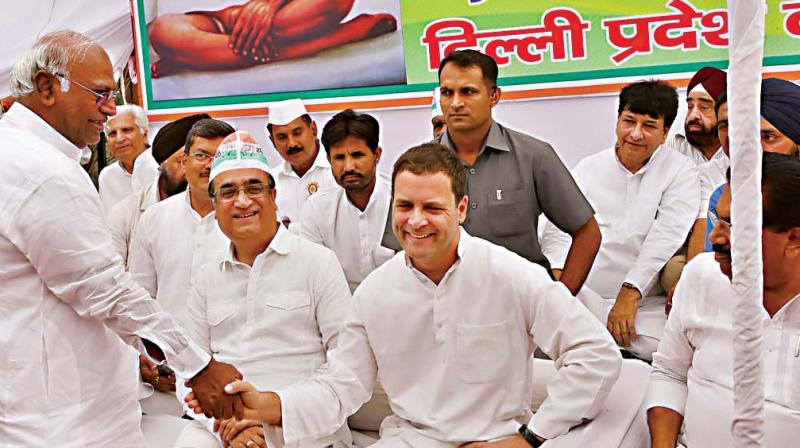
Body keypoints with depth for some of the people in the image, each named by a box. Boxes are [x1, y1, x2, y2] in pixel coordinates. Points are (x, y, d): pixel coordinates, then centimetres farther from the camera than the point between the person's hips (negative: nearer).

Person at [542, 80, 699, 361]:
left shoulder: (681, 172, 5)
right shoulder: (587, 169, 13)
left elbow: (666, 237, -7)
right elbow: (558, 230, 8)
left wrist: (629, 294, -16)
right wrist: (557, 275, -13)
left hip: (646, 304, -1)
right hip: (583, 296, 1)